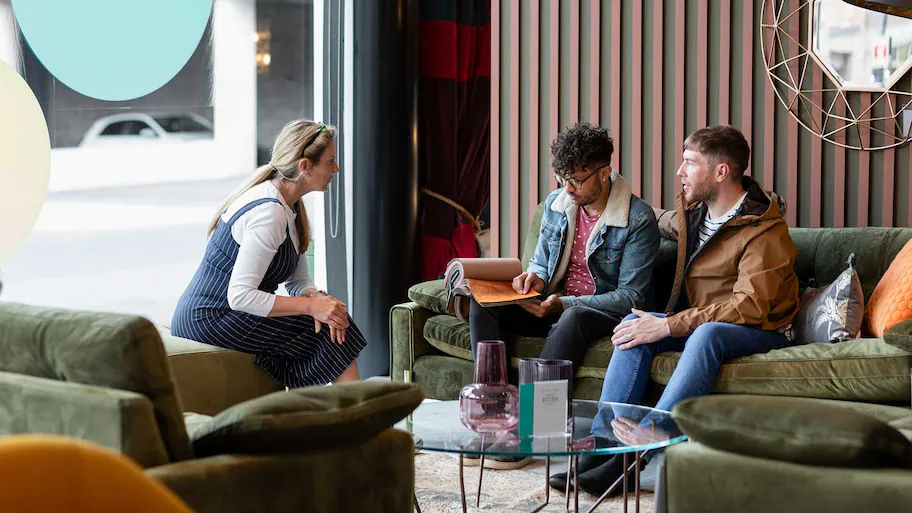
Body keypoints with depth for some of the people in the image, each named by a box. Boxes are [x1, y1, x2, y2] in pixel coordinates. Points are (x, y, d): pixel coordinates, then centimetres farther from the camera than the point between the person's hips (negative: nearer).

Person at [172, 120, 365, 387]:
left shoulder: (290, 205, 9)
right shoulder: (268, 213, -23)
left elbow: (299, 281, 10)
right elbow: (240, 296, -27)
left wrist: (318, 299, -14)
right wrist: (313, 305, -25)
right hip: (210, 320, -9)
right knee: (328, 329, -12)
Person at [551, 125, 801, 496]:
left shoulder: (765, 231, -18)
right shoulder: (694, 212, 7)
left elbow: (750, 307, -28)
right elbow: (666, 224, 35)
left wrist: (668, 326, -30)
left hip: (761, 330, -7)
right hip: (698, 320, 7)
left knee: (707, 334, -39)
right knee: (635, 325, -18)